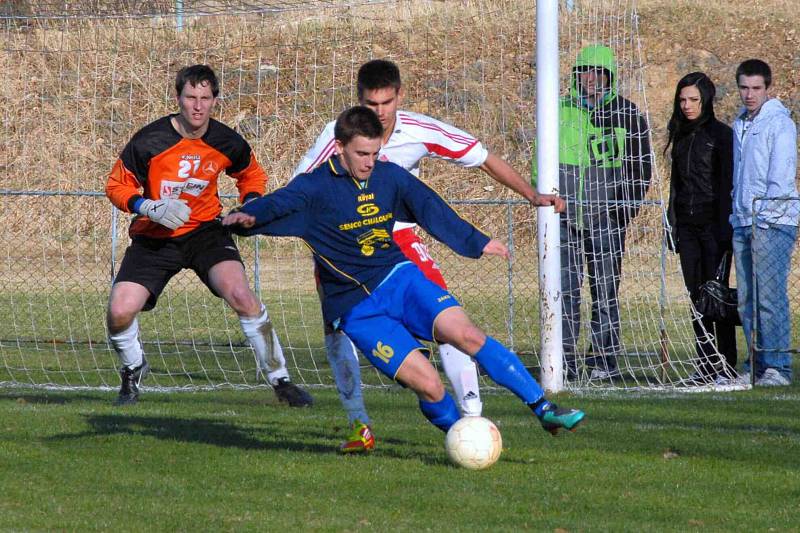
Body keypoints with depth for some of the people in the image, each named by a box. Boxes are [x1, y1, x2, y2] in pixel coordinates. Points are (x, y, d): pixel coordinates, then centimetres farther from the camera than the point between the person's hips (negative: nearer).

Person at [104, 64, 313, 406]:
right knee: (120, 311, -17)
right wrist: (150, 207, -23)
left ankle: (280, 380, -9)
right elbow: (117, 186, -6)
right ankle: (133, 371, 17)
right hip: (154, 237, -1)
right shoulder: (150, 141, -16)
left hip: (205, 231, 1)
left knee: (241, 295, -23)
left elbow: (252, 175, 15)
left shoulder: (228, 143, -7)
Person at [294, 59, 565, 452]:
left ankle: (472, 415, -10)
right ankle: (359, 426, -4)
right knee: (336, 326, -18)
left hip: (397, 234, 1)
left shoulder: (421, 132, -18)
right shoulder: (339, 136, -24)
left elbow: (485, 160, -8)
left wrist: (532, 195, -16)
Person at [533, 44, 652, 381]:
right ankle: (565, 360, -2)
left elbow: (641, 161, 10)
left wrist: (631, 201, 0)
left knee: (605, 287, 1)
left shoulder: (625, 113, 5)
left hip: (606, 214, -2)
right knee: (565, 286, -3)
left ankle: (605, 358, 6)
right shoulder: (559, 111, 11)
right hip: (564, 213, 2)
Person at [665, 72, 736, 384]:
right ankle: (705, 366, 7)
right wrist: (673, 224, 16)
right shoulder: (681, 136, 15)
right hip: (687, 226, 6)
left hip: (713, 225, -6)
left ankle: (726, 368, -5)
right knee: (696, 296, 4)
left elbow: (728, 183, -9)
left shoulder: (721, 135, -5)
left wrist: (725, 228, -15)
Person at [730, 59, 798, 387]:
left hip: (773, 223, -8)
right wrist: (736, 215, 16)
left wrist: (765, 214, -15)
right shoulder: (740, 124, 19)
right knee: (747, 300, 6)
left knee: (769, 297, -11)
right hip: (742, 223, 8)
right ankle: (757, 365, 11)